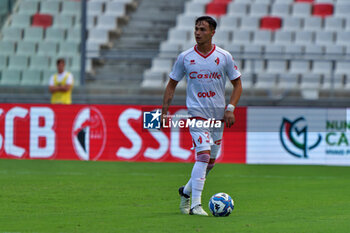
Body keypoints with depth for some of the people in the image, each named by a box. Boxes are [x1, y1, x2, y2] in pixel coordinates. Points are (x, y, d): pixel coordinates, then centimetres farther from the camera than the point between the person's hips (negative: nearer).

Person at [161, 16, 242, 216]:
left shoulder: (224, 57, 0)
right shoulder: (185, 57, -1)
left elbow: (237, 84, 7)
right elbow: (172, 84, 10)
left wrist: (230, 109, -6)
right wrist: (165, 110, 2)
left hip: (218, 115, 3)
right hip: (197, 113, -3)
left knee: (210, 161, 9)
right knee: (203, 155, -20)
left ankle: (186, 191, 33)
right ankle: (196, 205, -21)